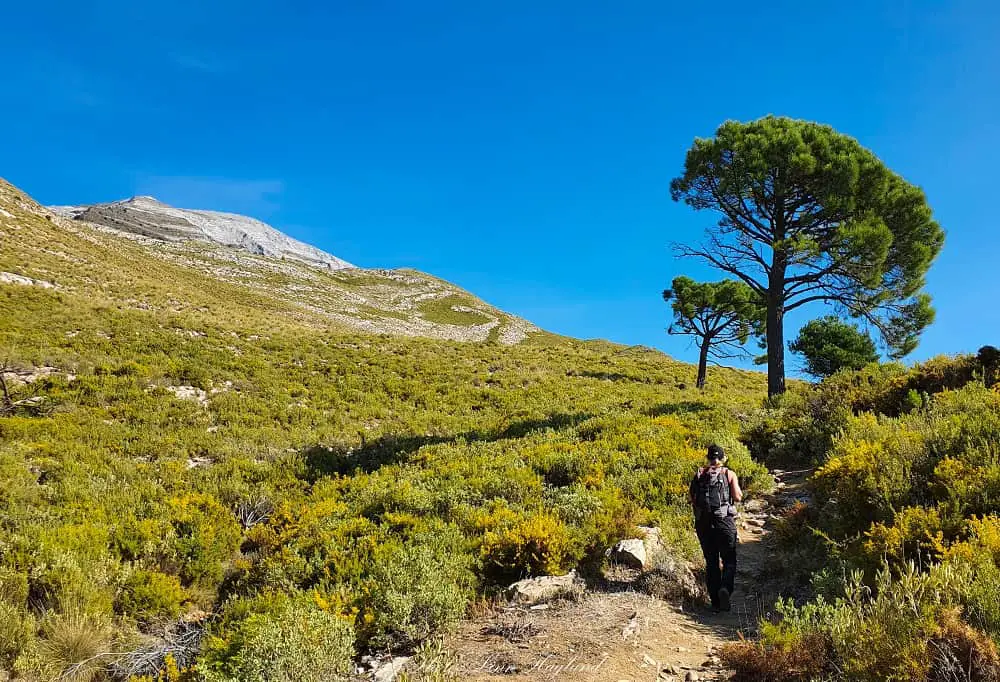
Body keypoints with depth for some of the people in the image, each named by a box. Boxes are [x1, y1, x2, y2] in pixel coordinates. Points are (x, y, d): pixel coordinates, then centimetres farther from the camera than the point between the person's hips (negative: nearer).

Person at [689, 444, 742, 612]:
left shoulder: (699, 474, 6)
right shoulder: (729, 474, 1)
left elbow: (693, 499, 2)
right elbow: (737, 497, -4)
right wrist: (739, 491, 16)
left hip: (703, 523, 2)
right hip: (725, 521, -2)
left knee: (711, 562, 11)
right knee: (729, 560, 8)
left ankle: (716, 602, 11)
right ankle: (726, 588, -18)